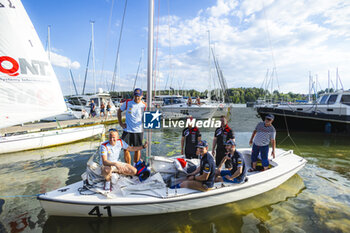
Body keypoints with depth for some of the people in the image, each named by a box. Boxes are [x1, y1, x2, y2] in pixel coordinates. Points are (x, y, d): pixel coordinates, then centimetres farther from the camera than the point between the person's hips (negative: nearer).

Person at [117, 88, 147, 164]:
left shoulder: (144, 105, -4)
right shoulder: (127, 102, -1)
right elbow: (119, 111, 12)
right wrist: (120, 123, 5)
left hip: (138, 131, 0)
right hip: (127, 130, 1)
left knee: (137, 150, 8)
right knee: (126, 149, 1)